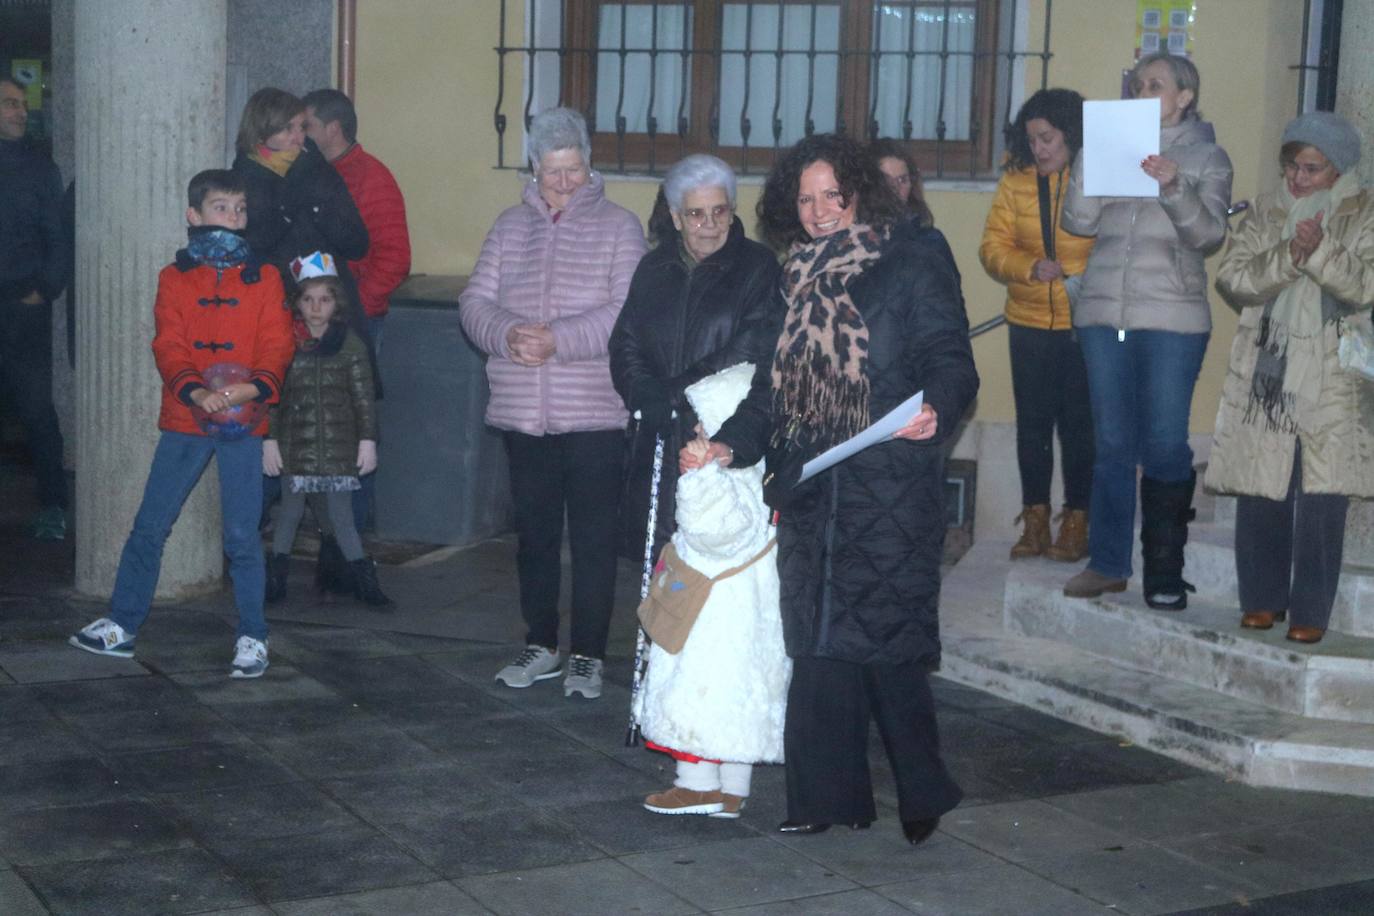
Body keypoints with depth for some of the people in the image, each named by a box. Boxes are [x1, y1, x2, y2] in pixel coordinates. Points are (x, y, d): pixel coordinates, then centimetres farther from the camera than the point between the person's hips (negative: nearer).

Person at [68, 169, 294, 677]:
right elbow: (169, 346, -4)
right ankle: (122, 625, 19)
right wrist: (196, 391, -22)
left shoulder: (264, 277, 4)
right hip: (184, 420, 1)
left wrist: (252, 388, -22)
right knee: (149, 526, 6)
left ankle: (253, 637, 11)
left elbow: (277, 345, -4)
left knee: (242, 535, 0)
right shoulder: (175, 277, 6)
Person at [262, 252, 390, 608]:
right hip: (295, 444, 0)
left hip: (338, 446, 0)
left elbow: (363, 398, 4)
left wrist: (368, 439, 0)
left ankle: (363, 577, 5)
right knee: (291, 508, 7)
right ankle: (277, 571, 20)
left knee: (340, 512, -1)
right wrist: (270, 439, -3)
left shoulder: (350, 345, 3)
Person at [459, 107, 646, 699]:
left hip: (594, 413, -4)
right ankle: (541, 645, 27)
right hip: (522, 412, 4)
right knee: (534, 533, 14)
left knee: (593, 538, 1)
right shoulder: (511, 227, 12)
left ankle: (589, 655, 12)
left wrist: (559, 339, -21)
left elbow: (628, 312, -13)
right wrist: (507, 335, -14)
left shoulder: (618, 226, -1)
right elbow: (475, 301, 6)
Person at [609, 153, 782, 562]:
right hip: (662, 444, 4)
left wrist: (678, 390, -12)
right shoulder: (653, 269, 15)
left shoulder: (757, 266, 1)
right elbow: (625, 348, 11)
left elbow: (756, 345, -10)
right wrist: (650, 399, -9)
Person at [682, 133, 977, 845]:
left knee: (885, 644, -7)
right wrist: (731, 444, 7)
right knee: (818, 644, 7)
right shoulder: (799, 276, 16)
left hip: (889, 488, -6)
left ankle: (922, 790, 10)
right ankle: (828, 795, 17)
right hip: (812, 491, 6)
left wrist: (936, 411, -29)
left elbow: (950, 358, -9)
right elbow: (775, 381, 20)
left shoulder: (913, 262, -1)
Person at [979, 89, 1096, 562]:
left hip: (1085, 326, -3)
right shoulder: (1016, 181, 3)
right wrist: (1030, 268, -15)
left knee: (1079, 425, 3)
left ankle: (1076, 523, 15)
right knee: (1032, 424, 9)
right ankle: (1035, 521, 20)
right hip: (1029, 323, 4)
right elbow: (993, 247, 2)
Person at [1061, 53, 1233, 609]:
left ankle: (1165, 573, 3)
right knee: (1111, 444, 6)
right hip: (1103, 313, 3)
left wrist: (1175, 188, -23)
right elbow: (1079, 222, 5)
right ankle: (1107, 564, 13)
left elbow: (1209, 234, -7)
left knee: (1164, 444, -4)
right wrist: (1089, 157, -7)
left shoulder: (1207, 157, 6)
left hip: (1171, 318, -3)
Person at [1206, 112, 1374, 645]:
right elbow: (1232, 277, -2)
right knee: (1259, 492, 3)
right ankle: (1263, 599, 16)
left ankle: (1310, 611, 3)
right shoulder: (1265, 214, 12)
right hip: (1266, 375, 3)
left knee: (1321, 500, -5)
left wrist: (1319, 252, -22)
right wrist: (1288, 256, -16)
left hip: (1331, 385, -3)